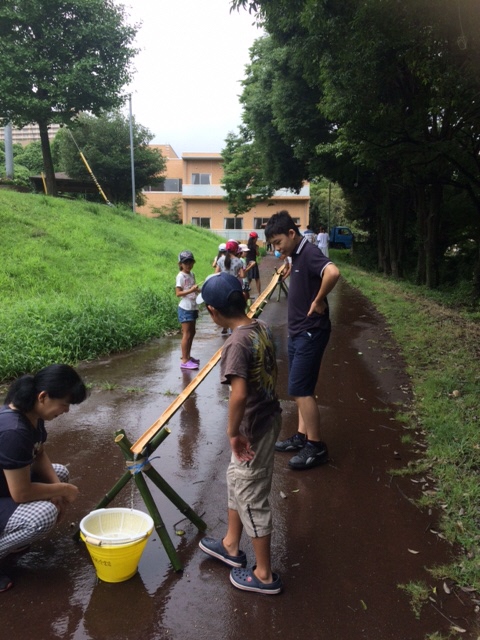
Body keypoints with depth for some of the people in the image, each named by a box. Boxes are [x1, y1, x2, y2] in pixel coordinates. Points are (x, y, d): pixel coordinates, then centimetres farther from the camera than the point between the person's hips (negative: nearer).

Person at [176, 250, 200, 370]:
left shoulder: (192, 274, 9)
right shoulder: (181, 276, -13)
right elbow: (178, 293, -19)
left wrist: (197, 290, 2)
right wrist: (191, 290, -29)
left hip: (192, 308, 8)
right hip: (185, 309, -8)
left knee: (192, 333, 14)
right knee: (187, 334, -6)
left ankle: (188, 356, 26)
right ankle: (184, 361, -1)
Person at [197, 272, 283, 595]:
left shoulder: (237, 343, -26)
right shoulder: (262, 328, 0)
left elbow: (239, 393, -36)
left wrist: (233, 432, -23)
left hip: (254, 429, -9)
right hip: (269, 416, 9)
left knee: (252, 497, 8)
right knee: (237, 479, 25)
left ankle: (264, 575, 27)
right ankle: (231, 545, 45)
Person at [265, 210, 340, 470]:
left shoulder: (309, 252, -18)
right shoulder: (297, 255, 10)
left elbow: (333, 272, -38)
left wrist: (319, 301, -26)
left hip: (310, 332, -10)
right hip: (298, 331, 10)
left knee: (300, 389, -5)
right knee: (301, 388, 16)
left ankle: (316, 447, 6)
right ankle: (302, 436, 27)